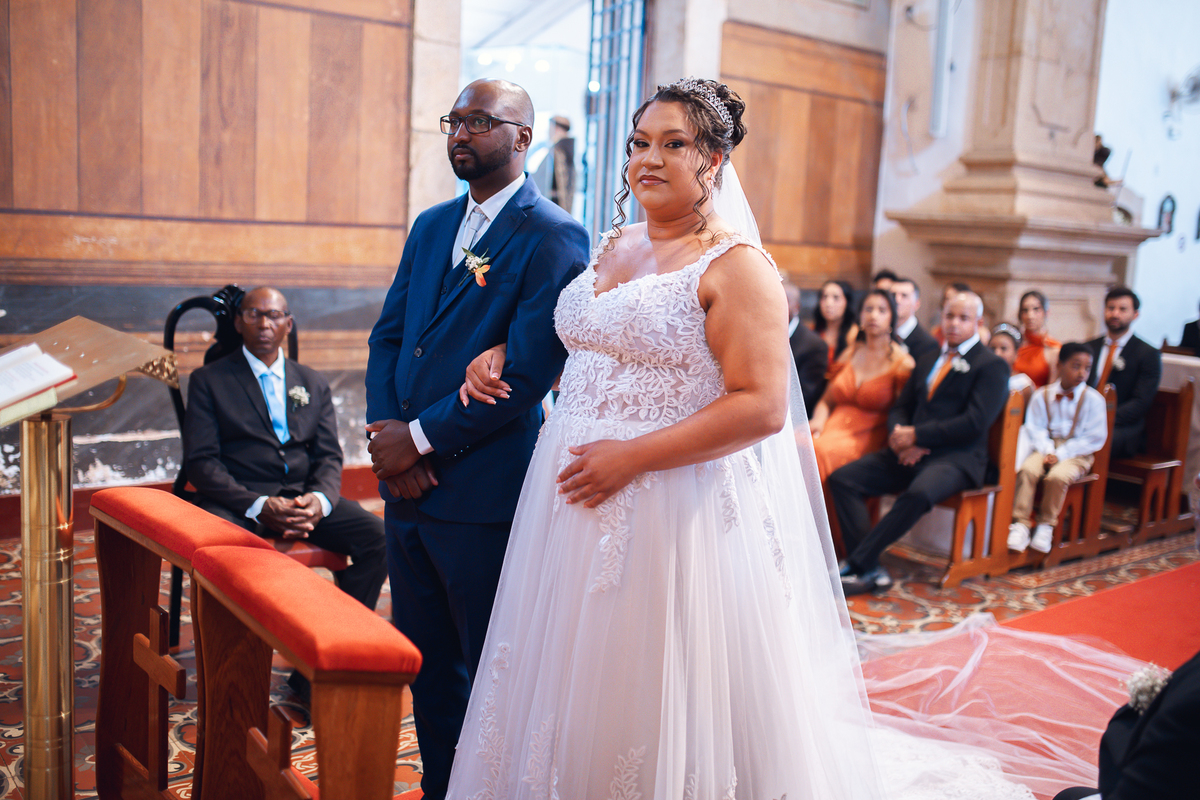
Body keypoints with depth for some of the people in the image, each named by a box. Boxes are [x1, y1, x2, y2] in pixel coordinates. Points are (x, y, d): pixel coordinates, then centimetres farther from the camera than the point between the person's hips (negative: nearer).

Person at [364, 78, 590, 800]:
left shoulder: (554, 238, -11)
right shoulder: (431, 226, 13)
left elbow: (527, 373, -18)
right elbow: (388, 336, 13)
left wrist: (421, 439, -14)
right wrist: (385, 429, -4)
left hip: (485, 493, -7)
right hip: (408, 482, 7)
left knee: (491, 673, 9)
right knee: (426, 662, 19)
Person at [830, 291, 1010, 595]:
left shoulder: (991, 365, 1)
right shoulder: (928, 361, 23)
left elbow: (975, 422, -12)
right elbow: (900, 408, 20)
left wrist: (916, 435, -14)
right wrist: (899, 437, -4)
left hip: (956, 457, -7)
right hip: (910, 454, 7)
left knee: (919, 493, -39)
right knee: (842, 478, -13)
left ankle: (857, 565, -28)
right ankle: (871, 570, -20)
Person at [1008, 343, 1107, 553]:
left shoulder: (1093, 399, -3)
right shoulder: (1042, 395, 5)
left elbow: (1095, 438, -7)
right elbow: (1035, 428, 2)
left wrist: (1061, 454, -15)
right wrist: (1047, 451, -16)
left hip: (1076, 453, -2)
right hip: (1047, 447, 2)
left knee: (1057, 476, -32)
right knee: (1027, 470, -27)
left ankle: (1046, 525, -10)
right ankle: (1021, 524, -20)